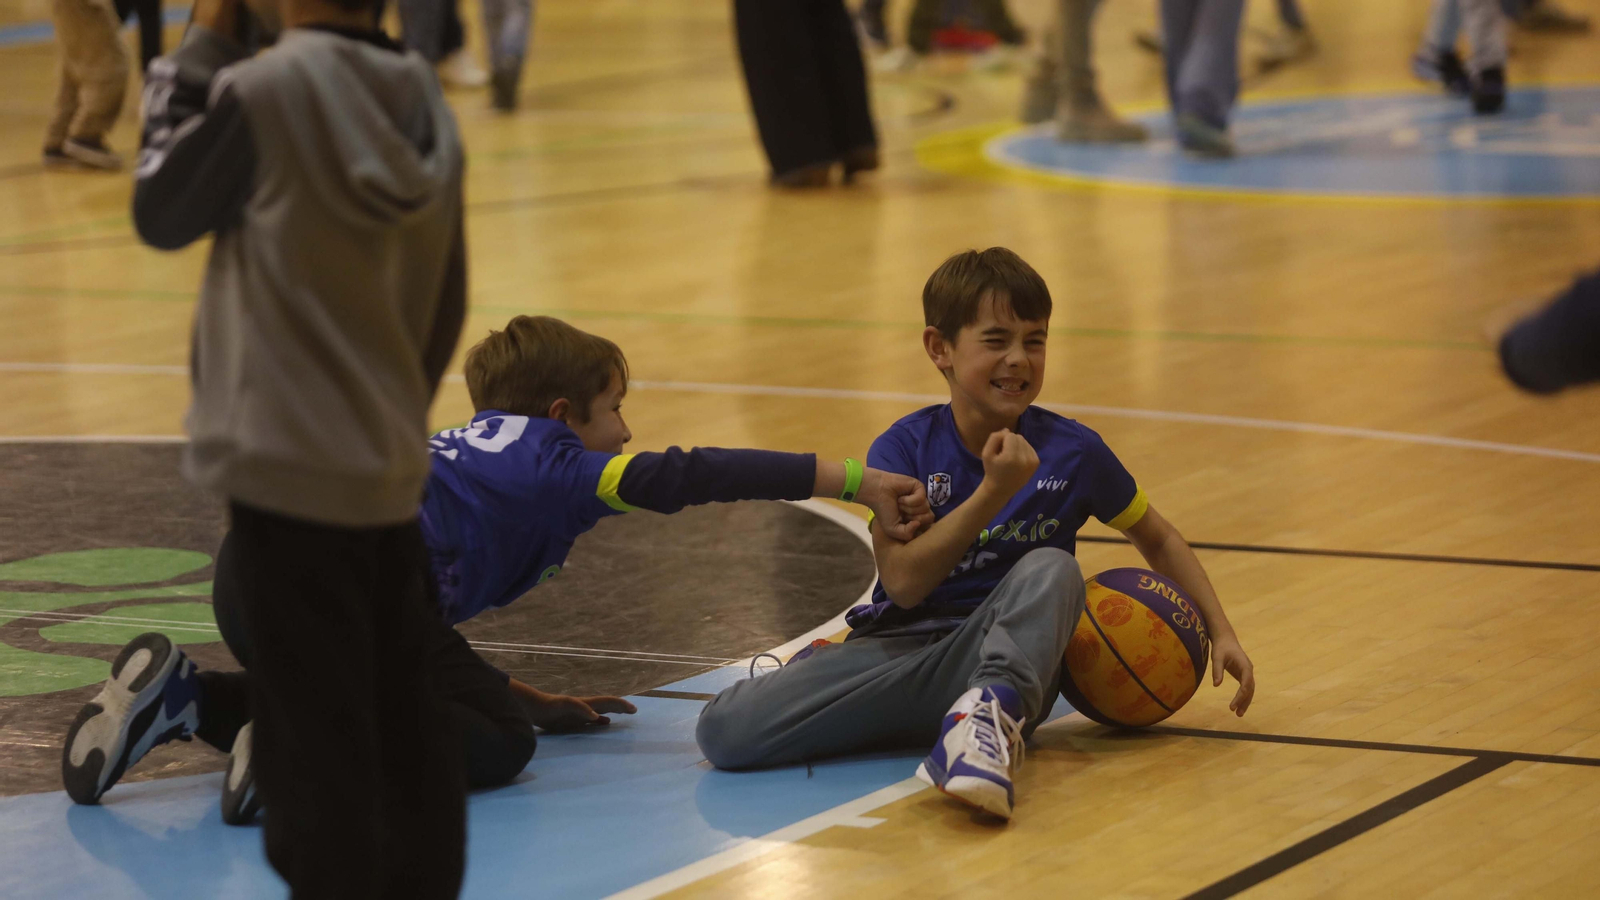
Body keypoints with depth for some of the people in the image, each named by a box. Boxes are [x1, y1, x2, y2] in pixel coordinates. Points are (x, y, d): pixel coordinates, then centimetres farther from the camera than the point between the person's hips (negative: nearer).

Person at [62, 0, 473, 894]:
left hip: (287, 471, -6)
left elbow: (160, 210, 1)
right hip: (390, 469, 7)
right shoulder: (425, 104, 4)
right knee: (405, 731, 14)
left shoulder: (264, 91, -15)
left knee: (313, 742, -2)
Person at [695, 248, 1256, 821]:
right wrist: (993, 491, -20)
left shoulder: (1072, 452, 2)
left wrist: (1221, 633, 8)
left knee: (1052, 569, -31)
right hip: (899, 647, 0)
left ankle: (991, 714, -46)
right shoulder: (904, 449, -1)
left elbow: (1157, 539, 19)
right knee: (725, 729, -24)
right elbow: (903, 581, -14)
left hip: (1009, 654, 1)